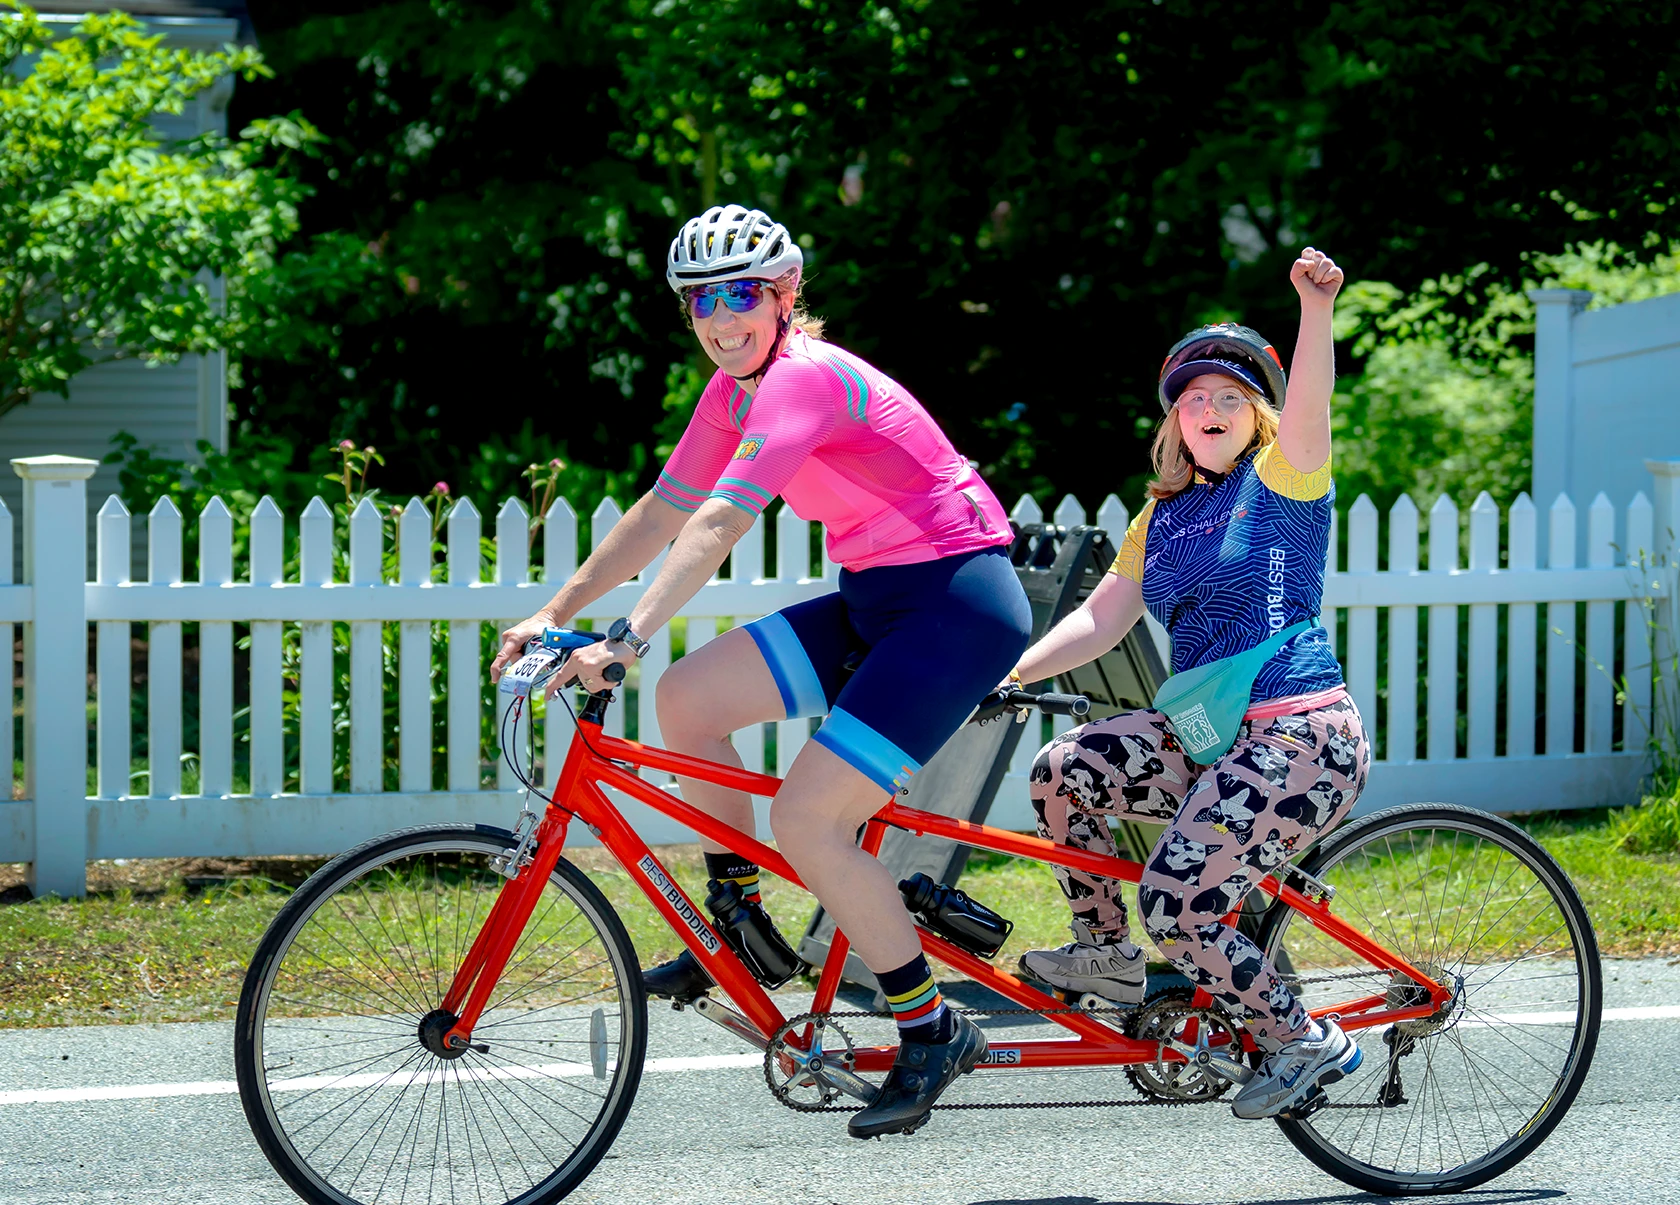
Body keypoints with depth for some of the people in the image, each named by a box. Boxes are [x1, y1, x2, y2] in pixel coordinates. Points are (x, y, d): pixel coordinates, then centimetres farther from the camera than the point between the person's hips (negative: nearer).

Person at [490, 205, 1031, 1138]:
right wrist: (555, 613, 8)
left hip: (958, 604, -9)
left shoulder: (804, 376, -21)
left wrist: (625, 640, -40)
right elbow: (661, 513, 14)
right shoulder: (734, 391, 8)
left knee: (808, 821, -17)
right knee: (685, 698, 2)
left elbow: (718, 525, -32)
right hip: (874, 599, 9)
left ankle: (932, 1033, -3)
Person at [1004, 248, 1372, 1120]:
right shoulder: (1165, 514, 17)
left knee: (1178, 906, -18)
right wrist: (1009, 671, -3)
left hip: (1302, 738, -8)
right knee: (1062, 770, -6)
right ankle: (1108, 956, 10)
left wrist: (1316, 307, -42)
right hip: (1207, 736, 8)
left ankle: (1306, 1042, 0)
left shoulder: (1282, 481, -3)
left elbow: (1308, 407, -24)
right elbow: (1103, 616, 12)